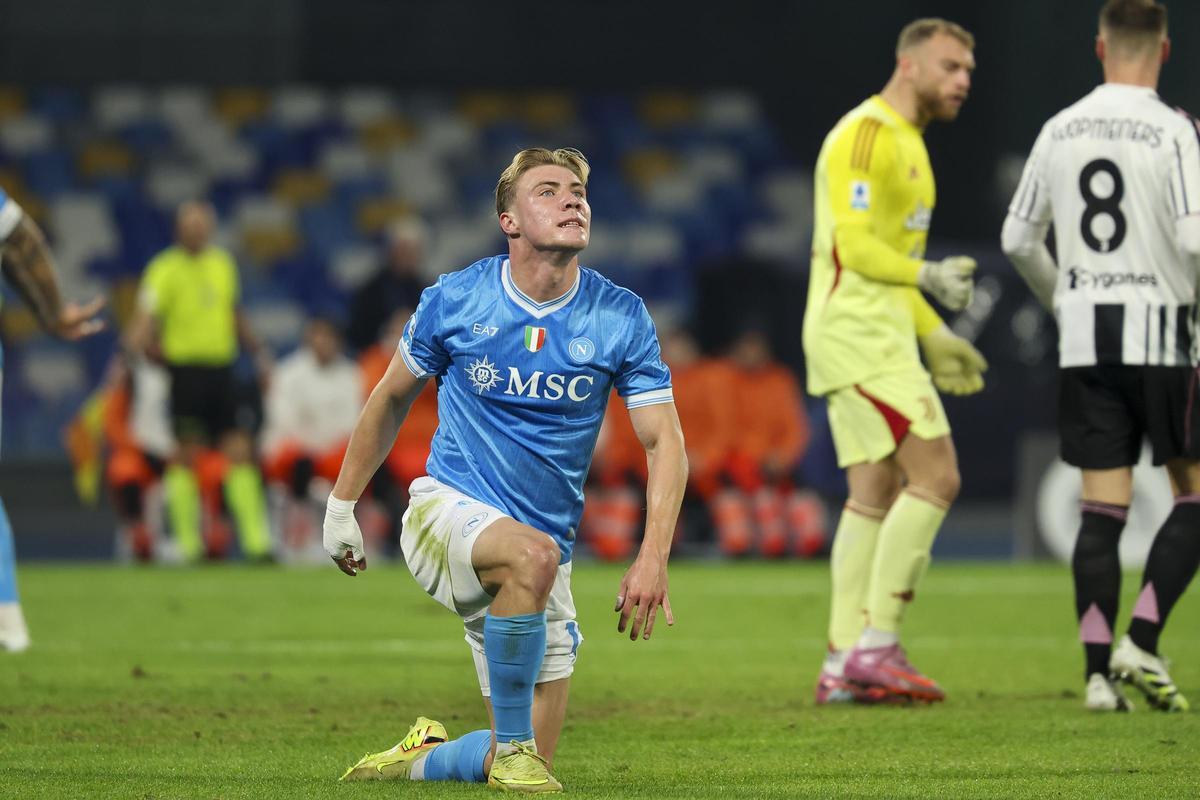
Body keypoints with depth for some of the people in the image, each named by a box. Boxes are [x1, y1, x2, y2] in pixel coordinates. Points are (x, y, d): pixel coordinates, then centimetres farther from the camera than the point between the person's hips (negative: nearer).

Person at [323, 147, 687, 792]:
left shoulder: (621, 317, -5)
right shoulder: (454, 300, -6)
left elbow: (665, 442, -5)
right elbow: (391, 399, 11)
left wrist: (653, 557, -19)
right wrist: (341, 505, 15)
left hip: (540, 557, 3)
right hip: (448, 506, -3)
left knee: (527, 759, 0)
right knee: (533, 554, -39)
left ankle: (423, 757, 32)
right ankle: (510, 746, -22)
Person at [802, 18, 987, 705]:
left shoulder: (906, 141, 20)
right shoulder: (865, 135, -12)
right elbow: (854, 246, -20)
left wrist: (935, 337, 22)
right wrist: (930, 276, -30)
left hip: (878, 333, 11)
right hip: (858, 333, -11)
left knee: (875, 494, 8)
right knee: (936, 476, -14)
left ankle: (845, 664, 7)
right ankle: (877, 647, -13)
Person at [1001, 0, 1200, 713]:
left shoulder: (1060, 131, 7)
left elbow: (1018, 239, 15)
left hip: (1085, 338, 4)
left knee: (1103, 506, 4)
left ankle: (1099, 670, -4)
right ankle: (1142, 642, -7)